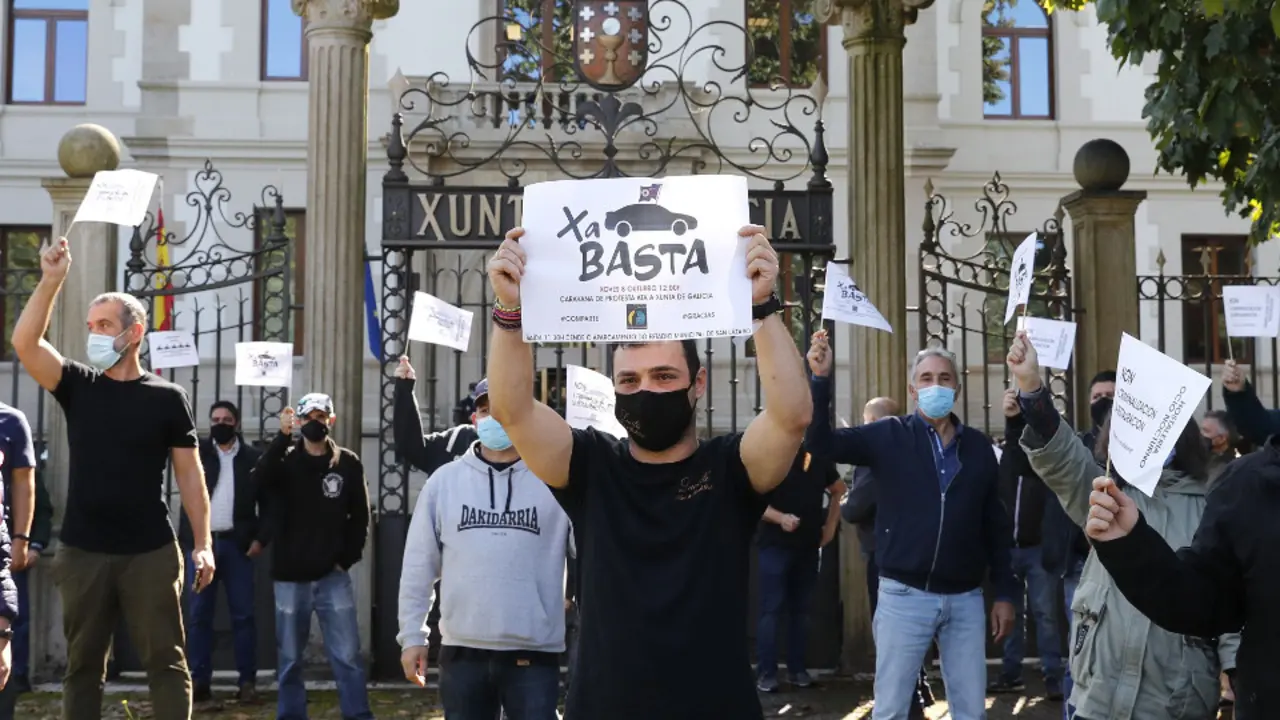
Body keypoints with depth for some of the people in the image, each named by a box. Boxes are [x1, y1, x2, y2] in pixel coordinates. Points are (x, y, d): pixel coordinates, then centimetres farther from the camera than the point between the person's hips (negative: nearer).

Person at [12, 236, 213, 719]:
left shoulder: (167, 398, 1)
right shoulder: (78, 386, 7)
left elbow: (189, 474, 1)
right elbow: (24, 343, -7)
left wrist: (203, 544, -6)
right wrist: (51, 281, -16)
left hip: (151, 552, -3)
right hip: (82, 552, 3)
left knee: (165, 661, 0)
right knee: (83, 664, 10)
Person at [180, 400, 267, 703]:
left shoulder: (253, 457, 5)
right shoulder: (198, 452, 11)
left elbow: (267, 501, 3)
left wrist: (261, 537, -5)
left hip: (236, 543, -2)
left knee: (243, 614, 0)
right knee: (199, 614, 2)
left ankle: (248, 681, 3)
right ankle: (199, 681, 5)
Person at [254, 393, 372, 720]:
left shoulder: (348, 463, 4)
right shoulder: (285, 460, 2)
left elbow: (360, 516, 8)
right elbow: (260, 479, -20)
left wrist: (348, 558, -1)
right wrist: (282, 436, -29)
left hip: (333, 576, 0)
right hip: (290, 577, 0)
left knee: (347, 656, -1)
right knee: (289, 658, 8)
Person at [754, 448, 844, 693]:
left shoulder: (819, 459, 8)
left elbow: (839, 490, 23)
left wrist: (831, 526, 12)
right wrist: (780, 517, -27)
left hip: (808, 546, 5)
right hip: (774, 545, -5)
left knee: (801, 608, 10)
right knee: (771, 609, -5)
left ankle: (797, 668, 17)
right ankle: (766, 673, -3)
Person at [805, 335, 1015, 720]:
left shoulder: (978, 446, 6)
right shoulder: (889, 436, -2)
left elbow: (996, 525, 9)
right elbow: (821, 442, -12)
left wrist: (1004, 593, 8)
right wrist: (821, 378, -24)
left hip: (966, 599, 2)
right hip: (904, 596, -2)